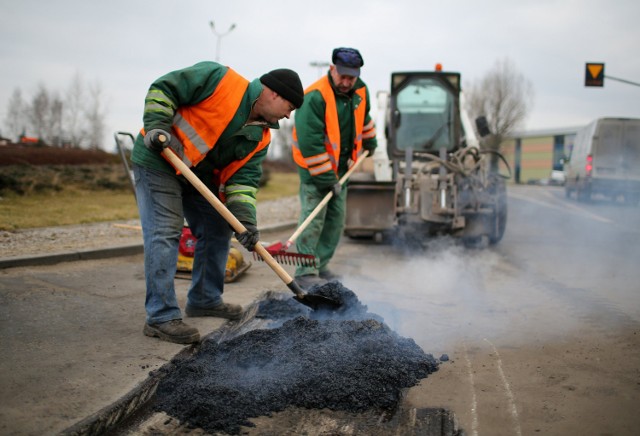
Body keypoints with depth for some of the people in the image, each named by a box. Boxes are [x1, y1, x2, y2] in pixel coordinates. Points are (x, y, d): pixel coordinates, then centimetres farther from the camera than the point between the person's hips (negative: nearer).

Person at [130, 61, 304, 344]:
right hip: (158, 161, -8)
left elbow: (243, 178, -4)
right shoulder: (219, 79, -18)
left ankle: (205, 299, 26)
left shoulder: (260, 138, 2)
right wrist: (156, 126, -27)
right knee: (164, 234, -14)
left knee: (217, 231, 11)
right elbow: (163, 88, -16)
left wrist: (245, 218, -19)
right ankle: (160, 317, -11)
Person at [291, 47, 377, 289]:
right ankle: (305, 273, -8)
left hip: (341, 167, 7)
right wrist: (326, 178, -26)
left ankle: (321, 266, 19)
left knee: (336, 219, 9)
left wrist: (369, 142, 32)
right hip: (314, 168, -7)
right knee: (313, 219, -12)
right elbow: (310, 143, -27)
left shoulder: (360, 92, -1)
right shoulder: (315, 97, -24)